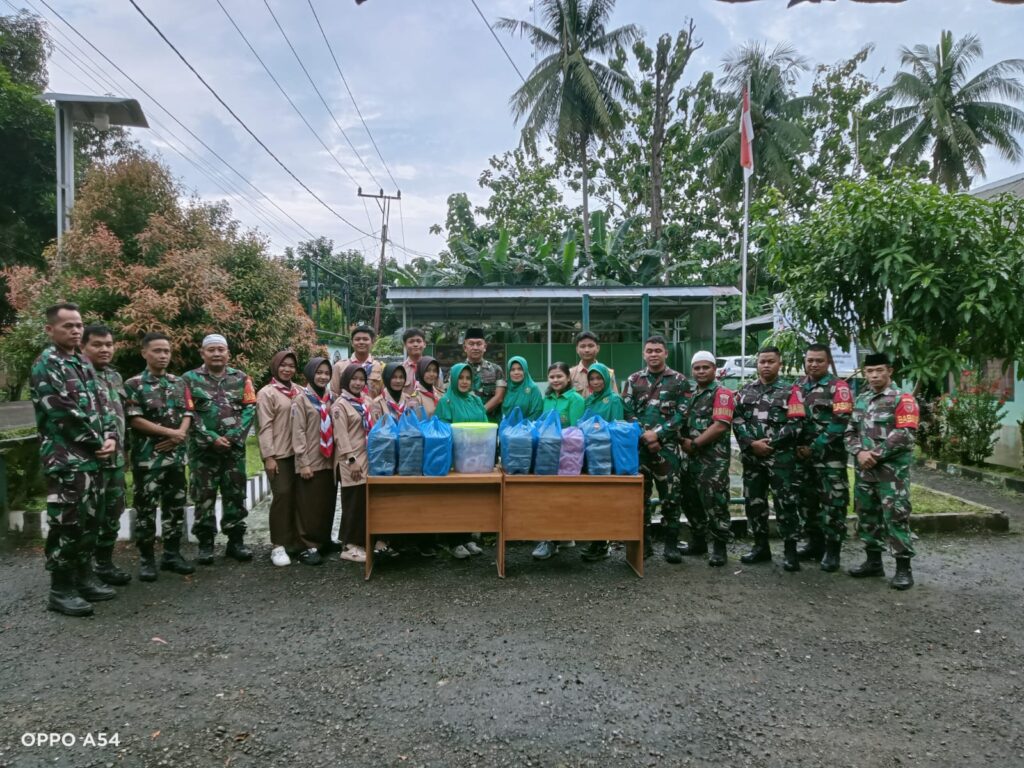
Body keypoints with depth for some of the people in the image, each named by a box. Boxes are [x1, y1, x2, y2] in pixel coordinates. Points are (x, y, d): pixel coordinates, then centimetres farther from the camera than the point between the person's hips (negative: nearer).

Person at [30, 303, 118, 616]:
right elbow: (65, 413, -18)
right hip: (65, 459, -8)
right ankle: (61, 590, 7)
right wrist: (98, 442, -10)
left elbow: (101, 403, 15)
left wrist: (110, 437, -2)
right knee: (66, 524, -3)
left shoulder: (83, 364, 15)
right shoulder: (46, 364, -10)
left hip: (90, 457, 8)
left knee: (88, 521, 14)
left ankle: (84, 578, 25)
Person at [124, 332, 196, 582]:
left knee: (175, 506, 9)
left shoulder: (179, 383, 11)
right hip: (147, 457, -5)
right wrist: (170, 432, -13)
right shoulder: (133, 384, -4)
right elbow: (134, 420, -11)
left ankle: (172, 554, 19)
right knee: (146, 508, 0)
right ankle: (146, 559, 10)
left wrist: (179, 435, -11)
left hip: (177, 455, 5)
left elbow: (187, 414, 8)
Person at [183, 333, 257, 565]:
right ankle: (205, 544, 13)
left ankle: (236, 541, 16)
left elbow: (250, 409, 1)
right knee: (204, 497, 4)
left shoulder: (241, 378, 8)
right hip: (203, 448, -2)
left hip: (235, 448, 2)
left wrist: (232, 437, -11)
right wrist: (212, 438, -13)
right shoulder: (190, 379, 1)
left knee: (235, 495, 7)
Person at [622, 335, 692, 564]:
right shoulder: (633, 380, 10)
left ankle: (671, 545, 9)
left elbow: (682, 414, -4)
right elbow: (627, 412, 3)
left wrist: (657, 434, -13)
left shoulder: (679, 381, 5)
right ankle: (643, 543, 16)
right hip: (638, 446, 2)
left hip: (667, 447, -2)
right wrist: (645, 436, -10)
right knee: (640, 496, 6)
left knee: (671, 497, -1)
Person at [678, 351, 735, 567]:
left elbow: (720, 426, -17)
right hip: (691, 458, 8)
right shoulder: (690, 394, 17)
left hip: (714, 459, -8)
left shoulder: (722, 393, -7)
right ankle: (698, 541, 27)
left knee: (714, 504, -6)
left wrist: (694, 444, -13)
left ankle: (720, 547, 4)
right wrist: (683, 441, -2)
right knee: (690, 501, 14)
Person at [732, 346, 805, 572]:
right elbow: (737, 420, 4)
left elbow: (795, 425, -7)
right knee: (754, 502, 9)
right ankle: (761, 546, 21)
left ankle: (790, 551, 6)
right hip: (751, 456, 4)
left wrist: (770, 443, -13)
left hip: (781, 456, -4)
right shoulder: (745, 391, 11)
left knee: (785, 503, -3)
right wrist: (752, 444, -10)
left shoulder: (790, 391, 0)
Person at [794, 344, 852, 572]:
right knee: (807, 502, 12)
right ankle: (814, 543, 24)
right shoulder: (798, 387, 13)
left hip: (830, 457, -6)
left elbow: (840, 423, -13)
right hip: (802, 455, 6)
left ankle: (832, 550, 6)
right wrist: (797, 446, -1)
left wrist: (814, 448, -14)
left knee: (833, 504, -3)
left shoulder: (838, 387, -5)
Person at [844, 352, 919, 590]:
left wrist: (875, 454, -16)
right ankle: (873, 561, 24)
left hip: (892, 469, -6)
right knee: (867, 515, 12)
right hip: (864, 469, 7)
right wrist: (859, 453, -7)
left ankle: (903, 567, 1)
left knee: (896, 516, -7)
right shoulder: (860, 400, 15)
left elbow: (905, 434, -14)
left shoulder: (902, 399, -5)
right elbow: (850, 432, 13)